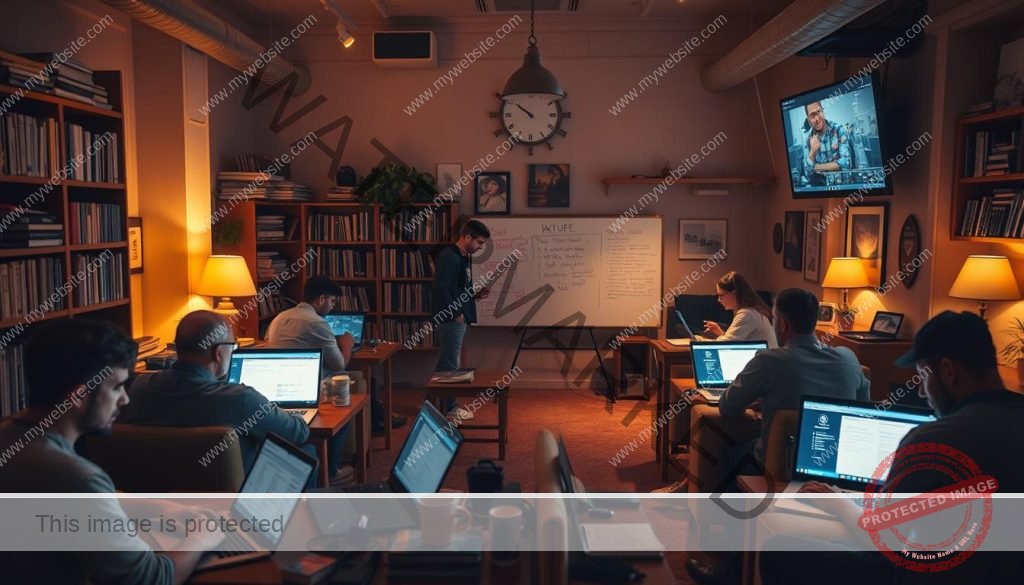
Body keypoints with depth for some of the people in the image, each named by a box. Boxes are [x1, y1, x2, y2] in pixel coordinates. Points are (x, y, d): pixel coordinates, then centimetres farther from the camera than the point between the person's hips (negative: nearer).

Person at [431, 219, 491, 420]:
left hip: (459, 318, 10)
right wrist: (456, 313, -18)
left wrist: (476, 294, 8)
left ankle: (447, 404, 22)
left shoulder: (464, 258, 15)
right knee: (450, 363, -2)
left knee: (449, 362, 14)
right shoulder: (449, 257, -17)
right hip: (451, 318, -10)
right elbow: (441, 289, -23)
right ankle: (449, 407, 6)